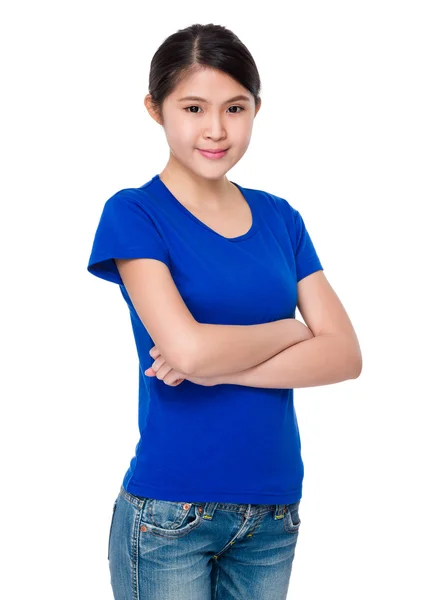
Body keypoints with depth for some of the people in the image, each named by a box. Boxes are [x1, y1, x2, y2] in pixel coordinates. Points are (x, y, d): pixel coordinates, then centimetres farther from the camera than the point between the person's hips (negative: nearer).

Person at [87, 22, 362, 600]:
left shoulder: (280, 218, 6)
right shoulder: (135, 214, -6)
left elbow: (345, 355, -3)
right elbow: (187, 348, -20)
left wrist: (220, 368, -15)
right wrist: (288, 331, -4)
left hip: (274, 512, 4)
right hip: (170, 516, -4)